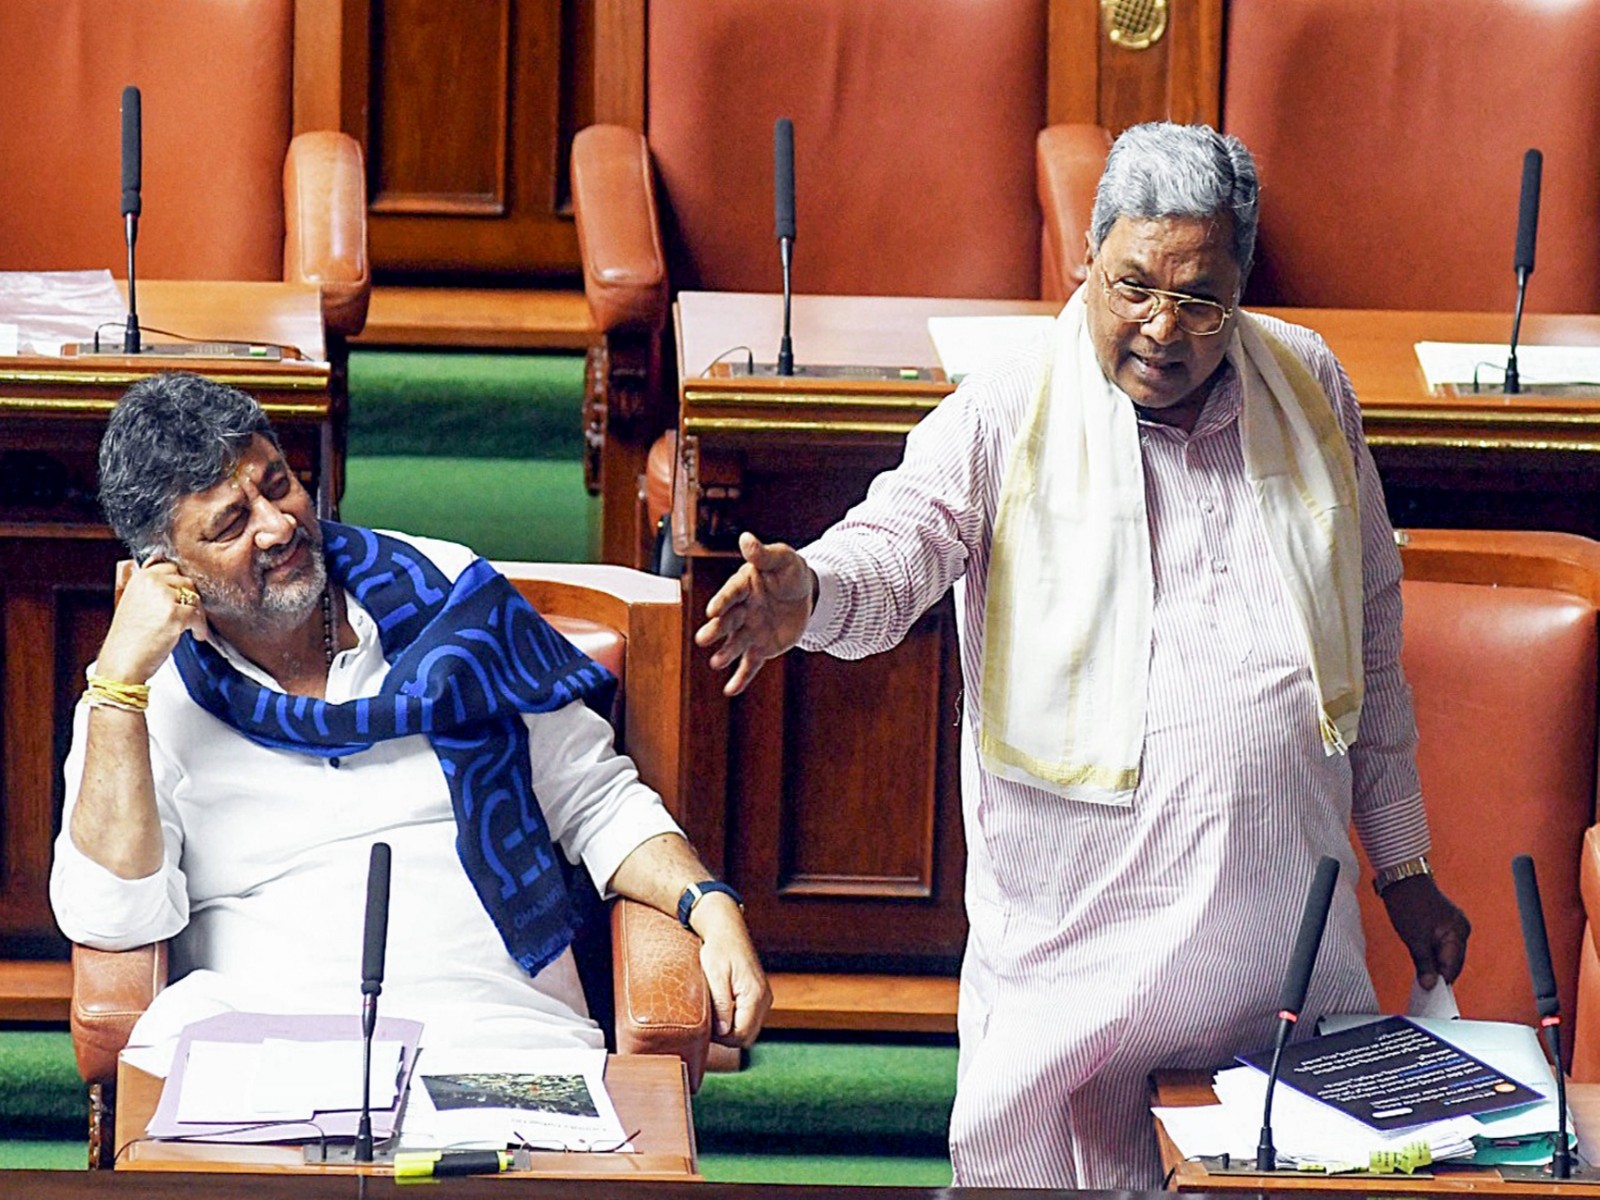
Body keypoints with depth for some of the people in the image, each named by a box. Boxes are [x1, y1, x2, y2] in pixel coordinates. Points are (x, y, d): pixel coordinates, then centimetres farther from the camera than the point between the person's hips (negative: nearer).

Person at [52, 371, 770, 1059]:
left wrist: (710, 907, -1)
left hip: (500, 1024, 0)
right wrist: (119, 677, -9)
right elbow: (108, 921, -7)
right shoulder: (139, 704, 8)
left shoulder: (438, 596, 13)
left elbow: (597, 800, 18)